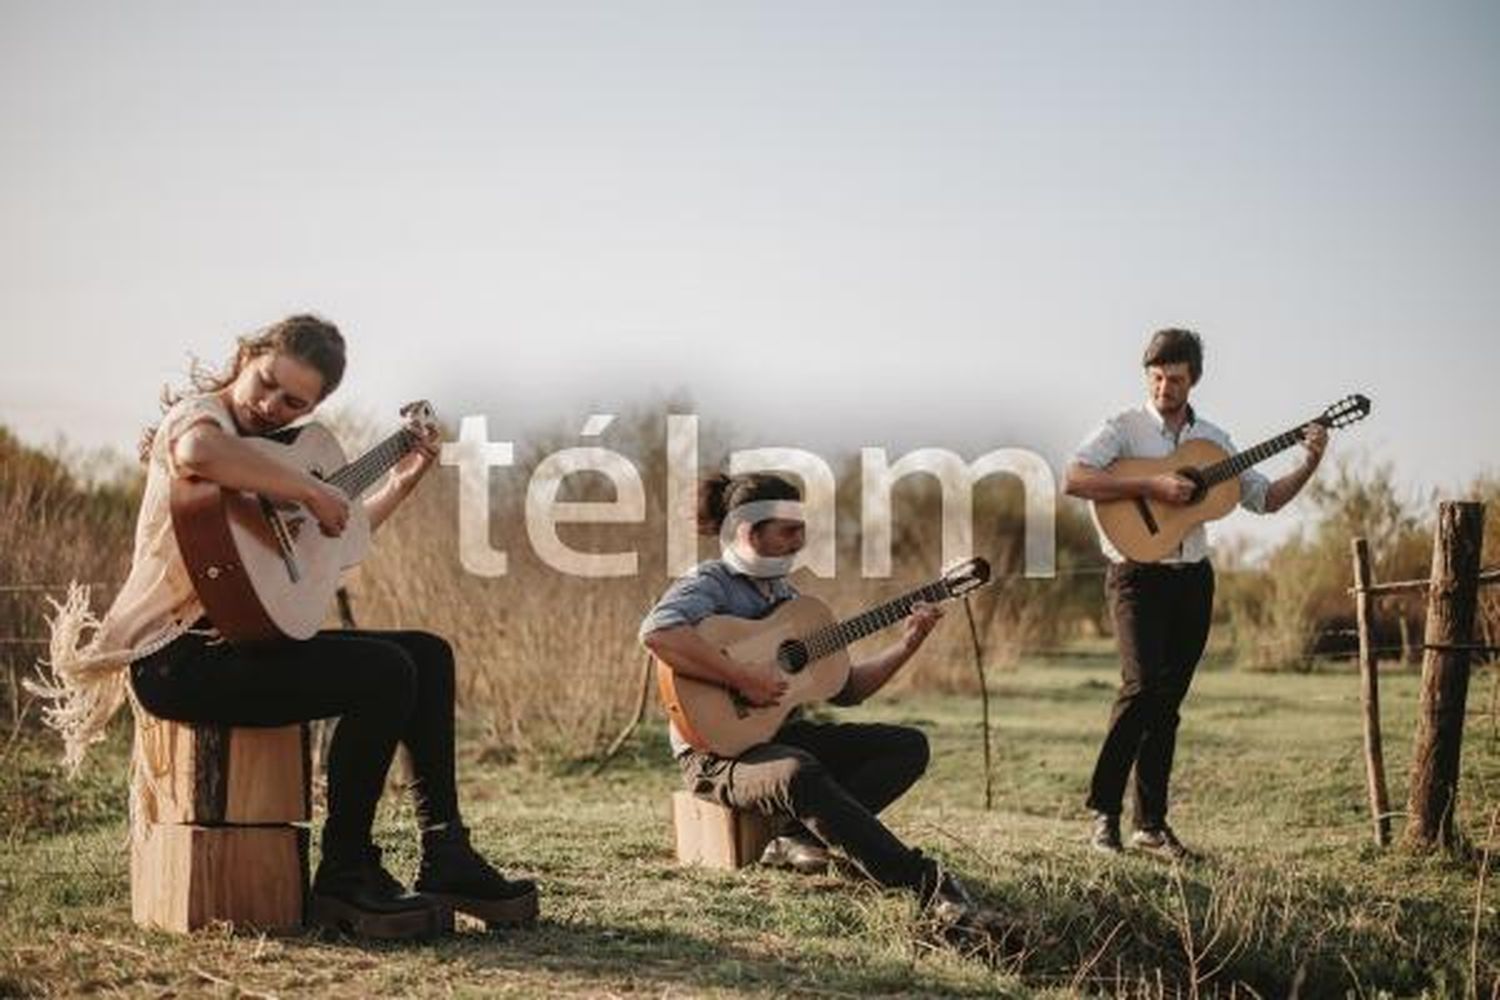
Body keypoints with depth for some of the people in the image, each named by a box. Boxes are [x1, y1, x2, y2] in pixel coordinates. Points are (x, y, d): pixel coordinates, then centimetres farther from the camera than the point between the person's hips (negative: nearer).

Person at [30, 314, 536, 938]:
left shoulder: (270, 448, 20)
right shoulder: (200, 414, -10)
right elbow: (197, 451, -39)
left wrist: (401, 482, 28)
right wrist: (311, 490, -29)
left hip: (240, 639, 11)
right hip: (177, 658, -11)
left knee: (428, 654, 8)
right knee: (385, 673, -24)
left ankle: (447, 861, 9)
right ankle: (343, 878, -11)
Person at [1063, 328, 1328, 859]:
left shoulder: (1212, 440, 13)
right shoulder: (1124, 429, -3)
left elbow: (1265, 498, 15)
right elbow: (1074, 480, -19)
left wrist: (1309, 465, 0)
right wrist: (1152, 485, -23)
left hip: (1192, 578, 5)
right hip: (1137, 575, -5)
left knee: (1167, 702, 7)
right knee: (1143, 686, -20)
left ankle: (1151, 822, 13)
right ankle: (1103, 809, -9)